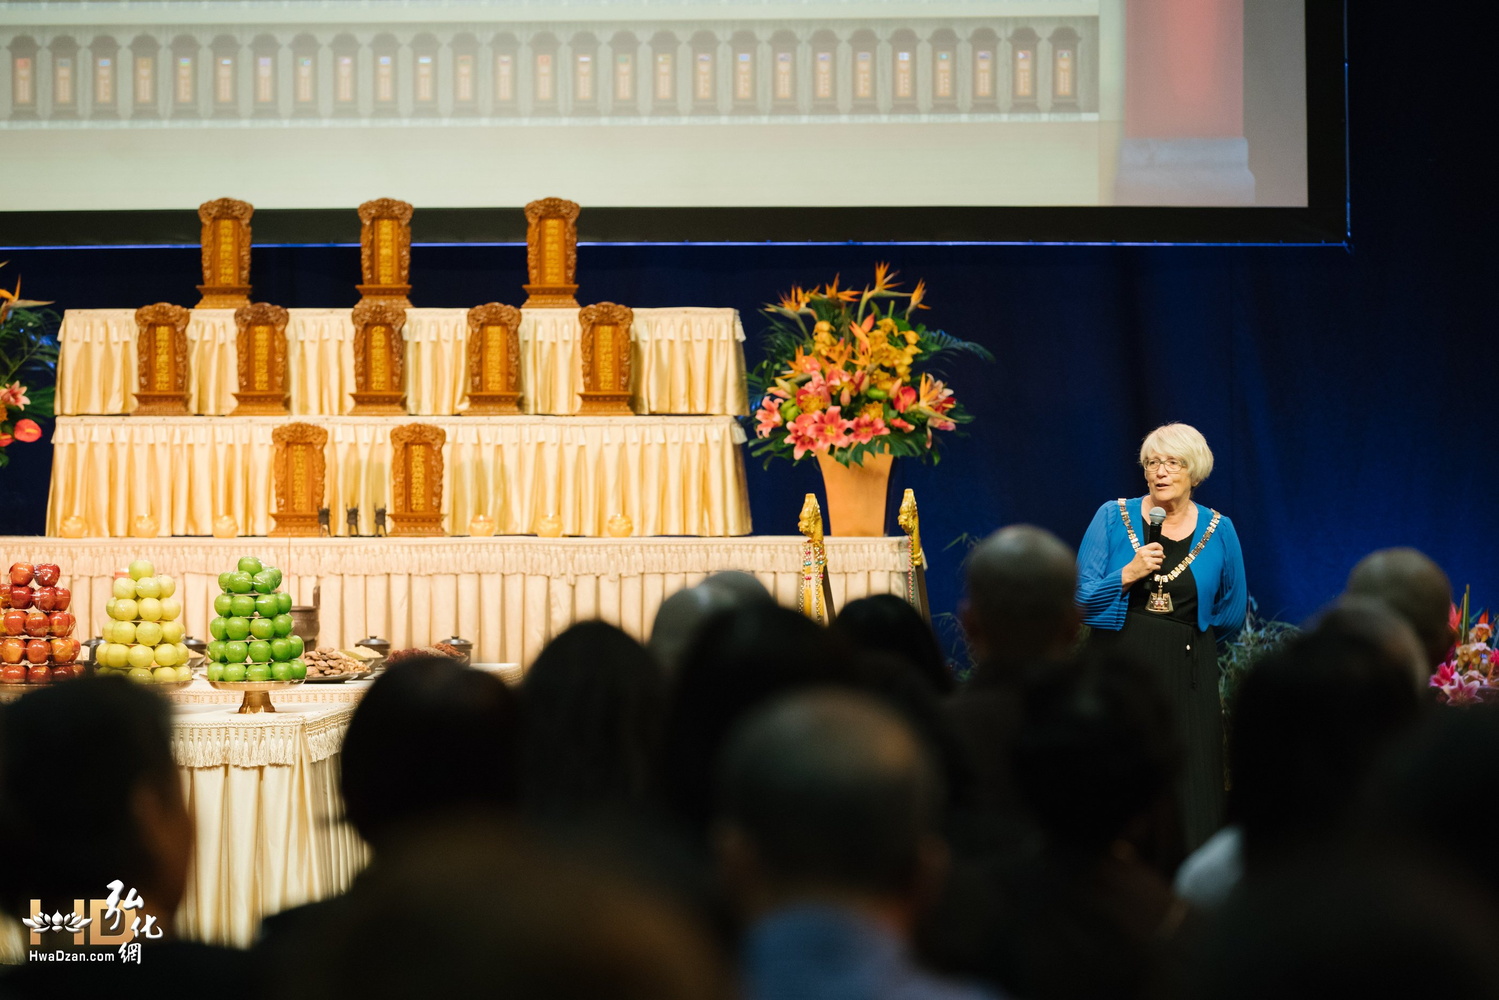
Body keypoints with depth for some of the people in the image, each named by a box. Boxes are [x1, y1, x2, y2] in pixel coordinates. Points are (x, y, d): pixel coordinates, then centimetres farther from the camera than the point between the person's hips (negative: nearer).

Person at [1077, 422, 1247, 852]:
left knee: (1191, 796, -2)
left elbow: (1232, 613, 18)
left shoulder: (1218, 530, 5)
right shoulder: (1113, 517, 2)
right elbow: (1082, 598, -2)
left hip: (1187, 676, 1)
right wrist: (1128, 574, -15)